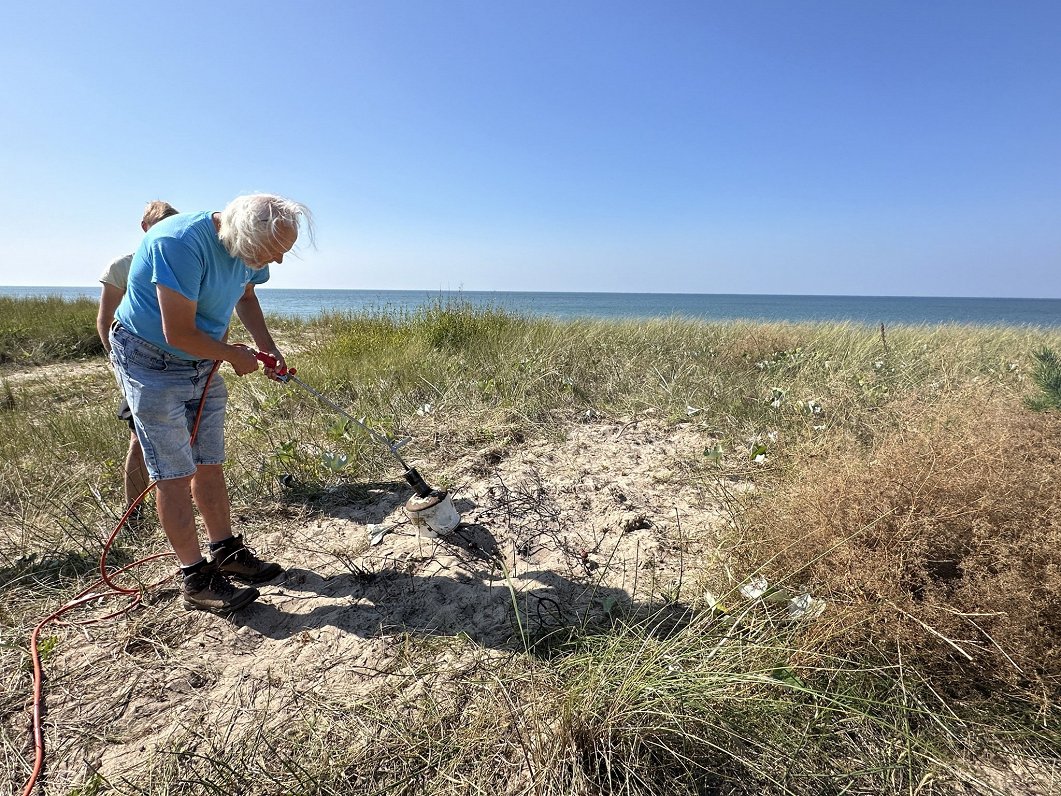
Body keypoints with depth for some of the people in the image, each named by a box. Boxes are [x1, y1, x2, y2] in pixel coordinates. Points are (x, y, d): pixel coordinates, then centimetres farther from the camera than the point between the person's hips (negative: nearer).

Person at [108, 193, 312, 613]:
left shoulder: (246, 247, -5)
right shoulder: (180, 243, -30)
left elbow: (245, 296, 15)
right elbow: (179, 333, -29)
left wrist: (267, 345, 1)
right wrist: (235, 356, -14)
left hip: (203, 364, 7)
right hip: (151, 362, -7)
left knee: (209, 463, 11)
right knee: (175, 473, -5)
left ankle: (226, 552, 23)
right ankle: (197, 578, 4)